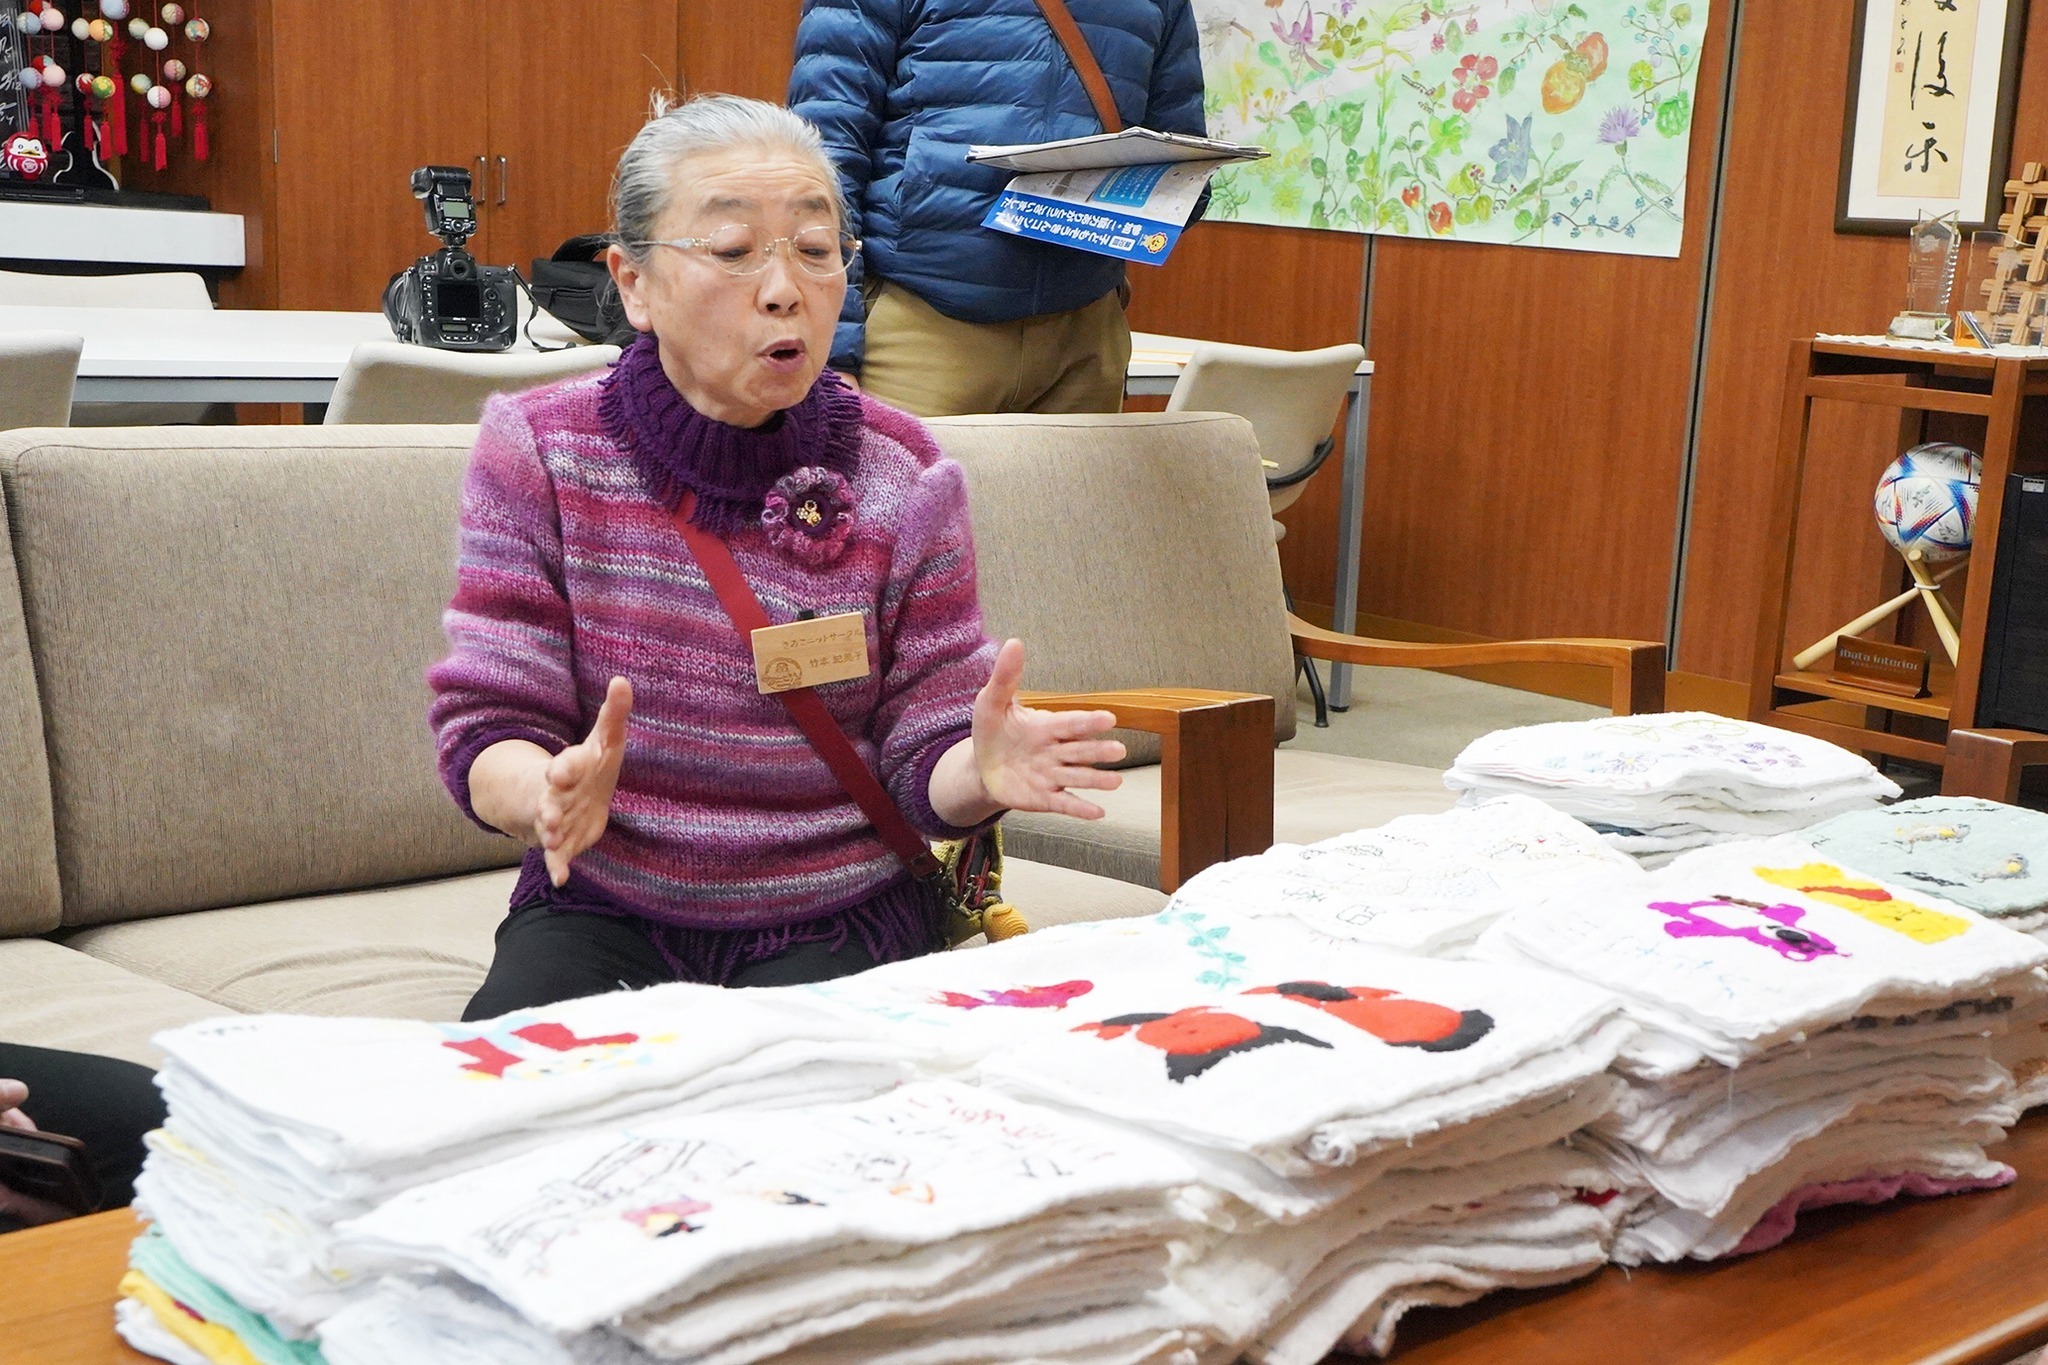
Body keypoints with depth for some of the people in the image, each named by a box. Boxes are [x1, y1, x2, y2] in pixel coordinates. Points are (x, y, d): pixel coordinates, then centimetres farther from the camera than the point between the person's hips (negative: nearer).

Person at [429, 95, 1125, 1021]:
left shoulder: (898, 477, -2)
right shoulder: (541, 451, -3)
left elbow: (917, 766, -1)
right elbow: (485, 729, -6)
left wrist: (980, 772, -26)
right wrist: (550, 793, -31)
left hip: (835, 922, 0)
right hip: (601, 909, 1)